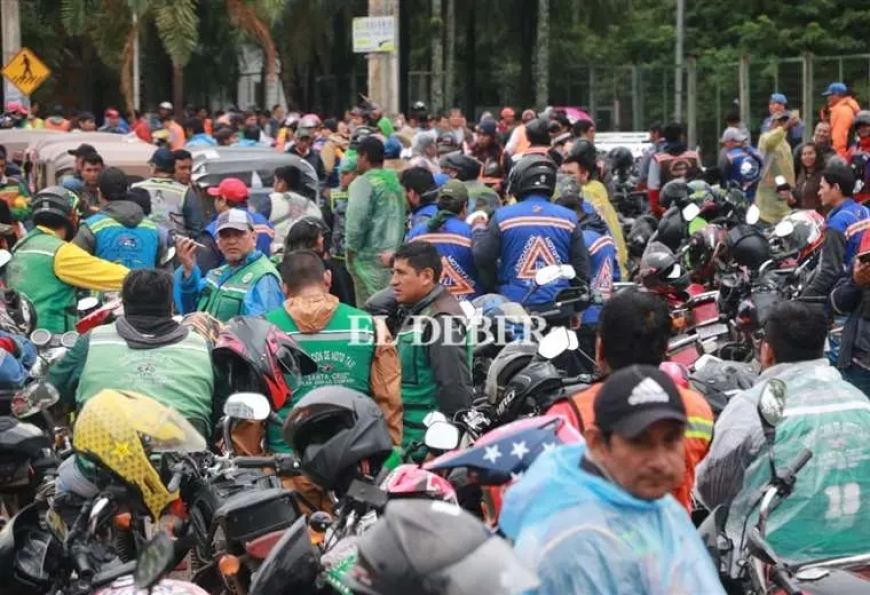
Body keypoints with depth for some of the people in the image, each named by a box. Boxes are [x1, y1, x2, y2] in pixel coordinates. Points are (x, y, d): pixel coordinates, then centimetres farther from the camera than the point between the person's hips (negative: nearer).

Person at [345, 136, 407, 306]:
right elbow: (402, 216, 15)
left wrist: (351, 249, -6)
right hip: (393, 256, 8)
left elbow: (357, 220, -16)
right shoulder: (395, 182, 14)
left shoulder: (363, 183, -9)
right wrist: (394, 246, 16)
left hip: (370, 256, -8)